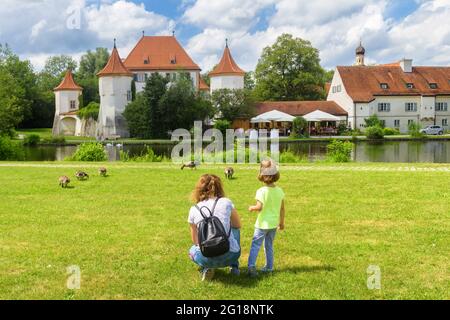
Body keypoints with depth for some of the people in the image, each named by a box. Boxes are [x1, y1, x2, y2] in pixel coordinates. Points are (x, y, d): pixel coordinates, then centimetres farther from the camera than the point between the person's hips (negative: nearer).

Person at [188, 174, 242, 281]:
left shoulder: (194, 210, 2)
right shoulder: (226, 202, -2)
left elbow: (195, 241, 12)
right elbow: (238, 225, 15)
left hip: (206, 259, 0)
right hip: (230, 256, 0)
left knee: (193, 251, 36)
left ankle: (206, 268, 7)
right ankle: (234, 266, 28)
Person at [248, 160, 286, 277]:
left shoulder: (262, 191, -17)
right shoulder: (279, 191, -1)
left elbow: (259, 207, -25)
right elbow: (282, 209, 5)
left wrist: (252, 208, -4)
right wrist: (282, 222, 16)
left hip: (263, 223, -5)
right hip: (274, 223, 5)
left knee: (255, 245, -1)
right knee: (269, 246, 17)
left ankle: (251, 265, -14)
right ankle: (269, 267, 22)